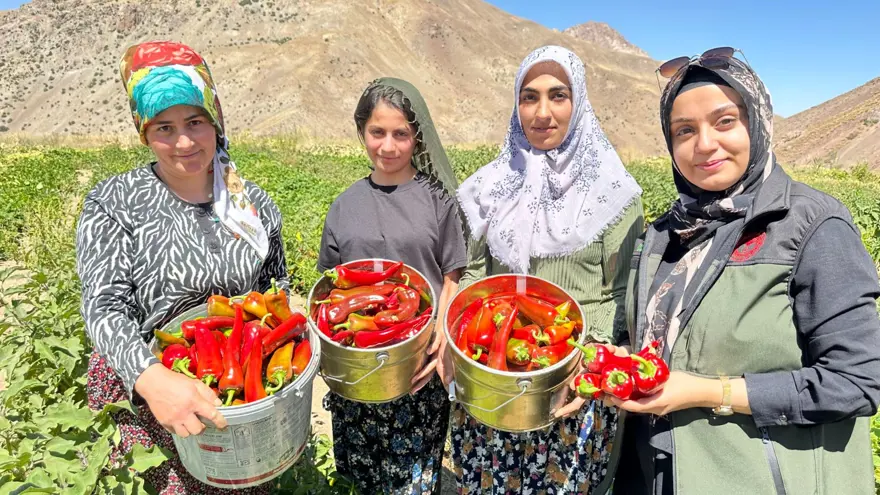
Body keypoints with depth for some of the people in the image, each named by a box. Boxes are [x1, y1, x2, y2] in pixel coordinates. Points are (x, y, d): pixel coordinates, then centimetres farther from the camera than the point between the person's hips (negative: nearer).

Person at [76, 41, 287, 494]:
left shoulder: (254, 204, -1)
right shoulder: (113, 202, -10)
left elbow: (277, 291, 9)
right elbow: (104, 307, -18)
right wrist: (152, 378, -36)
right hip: (143, 400, -2)